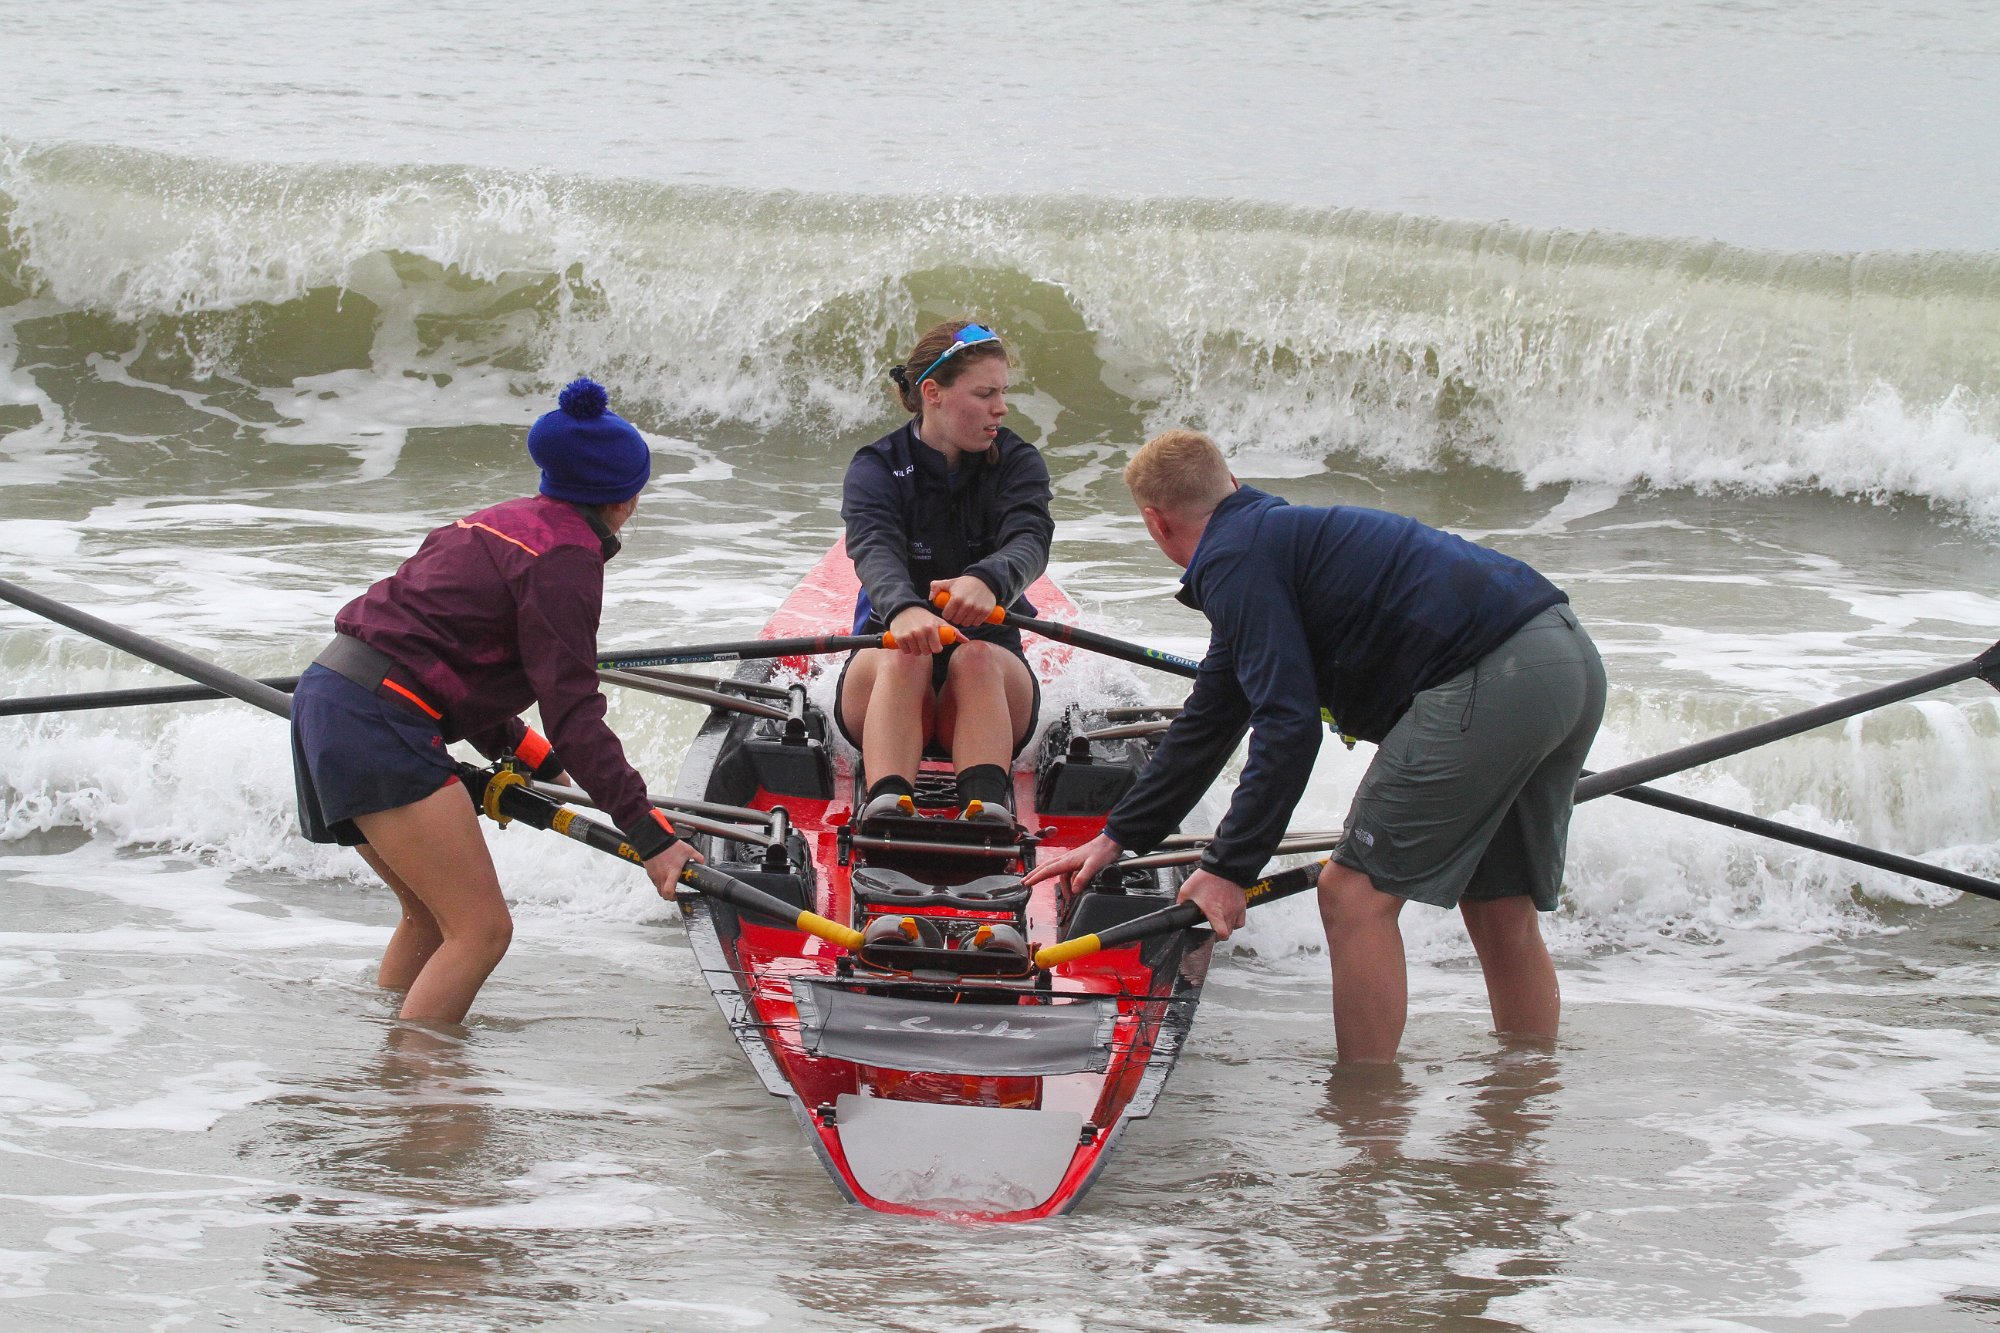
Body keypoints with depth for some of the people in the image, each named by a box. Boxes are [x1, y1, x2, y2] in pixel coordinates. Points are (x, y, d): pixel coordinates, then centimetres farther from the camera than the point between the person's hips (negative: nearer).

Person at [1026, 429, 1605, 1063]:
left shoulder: (1233, 560, -2)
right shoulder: (1281, 531, 29)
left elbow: (1289, 725, -11)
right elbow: (1207, 724, 37)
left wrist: (1229, 869, -5)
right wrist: (1117, 837, 42)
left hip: (1491, 678, -10)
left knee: (1355, 894, -3)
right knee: (1500, 915, 16)